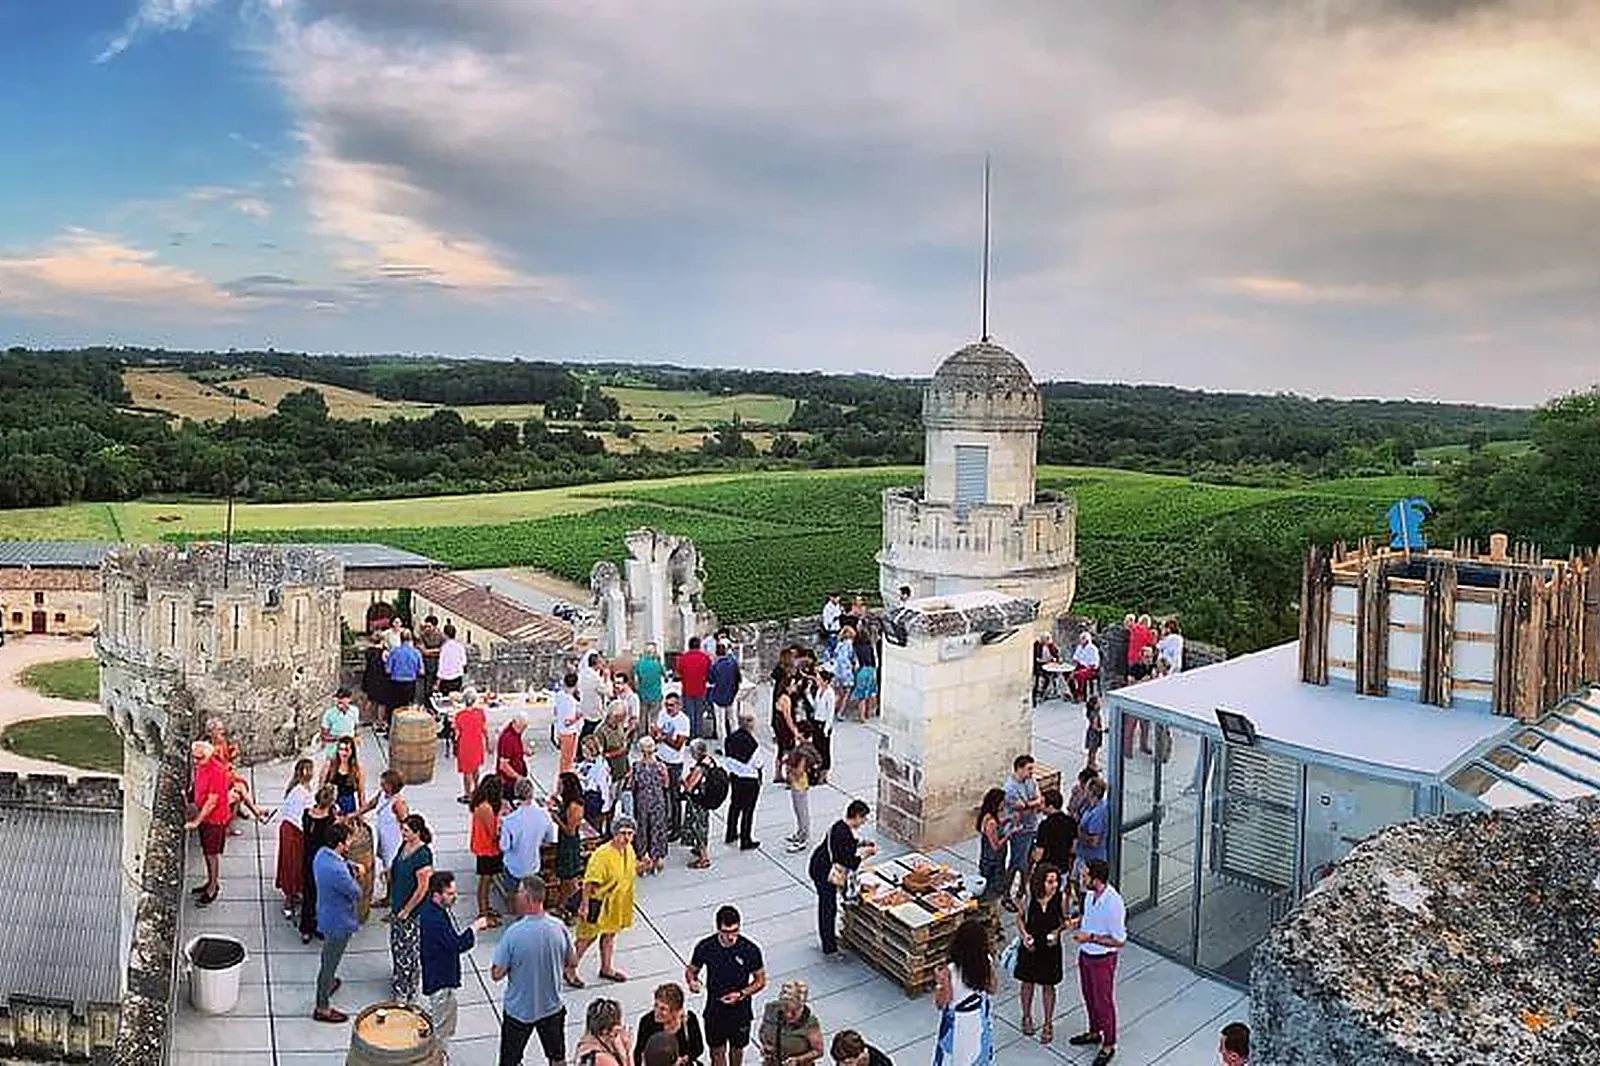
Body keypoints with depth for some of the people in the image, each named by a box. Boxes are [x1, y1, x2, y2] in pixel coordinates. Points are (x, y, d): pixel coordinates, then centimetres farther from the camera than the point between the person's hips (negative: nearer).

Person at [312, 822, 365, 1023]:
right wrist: (353, 877, -7)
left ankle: (328, 982, 55)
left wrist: (353, 866, -4)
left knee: (329, 957, 32)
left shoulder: (322, 854, -9)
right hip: (338, 922, -9)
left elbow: (342, 860, 13)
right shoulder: (337, 872, -37)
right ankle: (322, 1008, 24)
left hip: (327, 914, 9)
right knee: (330, 962, 8)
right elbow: (357, 893, -23)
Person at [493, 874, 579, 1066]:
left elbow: (496, 974, -17)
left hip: (519, 1010, -3)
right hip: (552, 1007, 3)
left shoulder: (513, 933, -26)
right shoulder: (559, 927, -15)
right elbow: (572, 962, -1)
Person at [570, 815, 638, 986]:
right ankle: (570, 969, 23)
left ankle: (607, 968, 40)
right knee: (588, 936, 5)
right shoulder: (602, 855, -28)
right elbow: (590, 882, -25)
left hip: (618, 902, 7)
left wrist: (642, 867, 0)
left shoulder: (629, 850, -3)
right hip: (599, 902, -7)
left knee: (610, 934, 22)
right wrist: (584, 905, -24)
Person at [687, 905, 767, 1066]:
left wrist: (741, 994, -22)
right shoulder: (705, 947, -17)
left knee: (737, 1049, 22)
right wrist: (692, 981, -24)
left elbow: (761, 981, -7)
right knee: (717, 1053, 10)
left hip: (740, 1011, 0)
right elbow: (691, 970, -1)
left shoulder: (750, 950, -20)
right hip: (714, 1011, 0)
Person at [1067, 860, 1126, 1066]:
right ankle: (1094, 1032, 47)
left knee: (1103, 1001, 12)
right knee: (1089, 996, 25)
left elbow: (1119, 941, -25)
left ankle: (1109, 1045, 32)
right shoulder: (1091, 892, -9)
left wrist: (1090, 937, -27)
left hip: (1102, 959, -7)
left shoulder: (1113, 903, -33)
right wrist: (1078, 921, -6)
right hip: (1085, 954, 8)